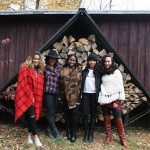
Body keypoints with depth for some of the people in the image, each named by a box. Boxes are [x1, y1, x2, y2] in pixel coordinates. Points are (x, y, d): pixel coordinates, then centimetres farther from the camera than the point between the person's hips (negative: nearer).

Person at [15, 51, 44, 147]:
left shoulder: (40, 72, 14)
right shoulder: (25, 68, -6)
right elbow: (23, 84, -13)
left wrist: (38, 98, 8)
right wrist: (30, 96, -14)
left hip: (36, 98, 6)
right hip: (26, 97, -6)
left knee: (32, 117, 9)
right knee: (32, 116, -13)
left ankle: (29, 135, 23)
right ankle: (35, 137, -5)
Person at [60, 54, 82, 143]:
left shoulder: (79, 70, 3)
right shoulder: (63, 70, 7)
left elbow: (81, 82, 1)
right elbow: (61, 82, 8)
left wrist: (79, 93, -4)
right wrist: (62, 93, 3)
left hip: (75, 96, -2)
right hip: (65, 96, 2)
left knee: (74, 114, -1)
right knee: (67, 114, 10)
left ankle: (73, 134, 10)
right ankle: (68, 132, 24)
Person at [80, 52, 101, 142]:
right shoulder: (84, 71, 6)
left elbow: (100, 84, 1)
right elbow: (81, 83, 6)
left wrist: (99, 95, -6)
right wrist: (80, 94, -1)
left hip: (94, 95, -1)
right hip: (85, 94, 1)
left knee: (93, 114, 5)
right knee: (85, 114, -2)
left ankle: (91, 133, 15)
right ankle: (86, 132, 11)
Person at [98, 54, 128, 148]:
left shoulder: (116, 71, -1)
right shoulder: (102, 73, 10)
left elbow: (120, 86, -3)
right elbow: (101, 85, 9)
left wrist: (120, 99, -9)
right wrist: (101, 99, -1)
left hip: (115, 99, -3)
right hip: (104, 99, 3)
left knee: (118, 120, -4)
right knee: (106, 119, 9)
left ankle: (123, 139, 9)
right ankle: (108, 136, 23)